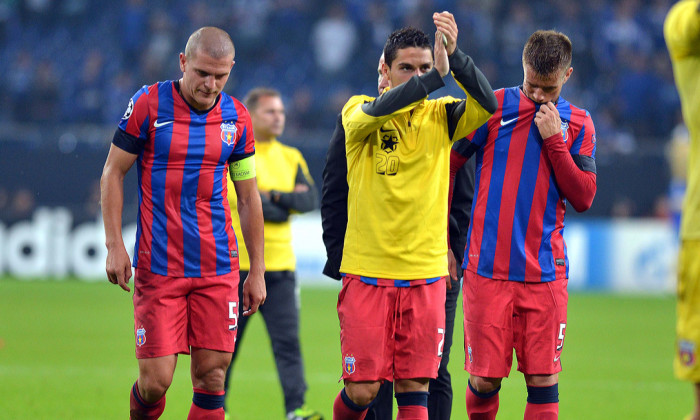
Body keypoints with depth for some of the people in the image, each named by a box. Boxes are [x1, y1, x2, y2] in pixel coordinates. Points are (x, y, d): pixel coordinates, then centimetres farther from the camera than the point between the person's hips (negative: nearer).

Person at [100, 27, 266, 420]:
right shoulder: (149, 105, -4)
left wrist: (257, 271, 12)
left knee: (212, 374, -3)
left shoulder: (237, 119, 5)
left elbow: (249, 197, 13)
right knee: (156, 380, -7)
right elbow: (113, 173, 3)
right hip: (158, 267, -3)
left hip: (218, 269, 3)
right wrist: (115, 245, -5)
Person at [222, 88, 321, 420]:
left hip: (279, 267, 3)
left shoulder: (291, 158, 13)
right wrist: (290, 201, -5)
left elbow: (310, 200, 0)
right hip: (236, 265, -3)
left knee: (287, 341, -9)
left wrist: (272, 196, -11)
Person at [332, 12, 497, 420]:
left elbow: (487, 104, -13)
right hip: (367, 272, -2)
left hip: (426, 275, 2)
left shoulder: (440, 115, 5)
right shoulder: (358, 111, 0)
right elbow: (377, 111, -24)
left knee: (414, 385, -1)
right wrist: (436, 76, -34)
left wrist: (455, 56, -28)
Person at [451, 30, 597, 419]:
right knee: (484, 380, -2)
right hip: (487, 269, -1)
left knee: (544, 379, -4)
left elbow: (584, 198, 1)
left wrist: (554, 140, -7)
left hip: (545, 272, 1)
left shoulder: (578, 124, 8)